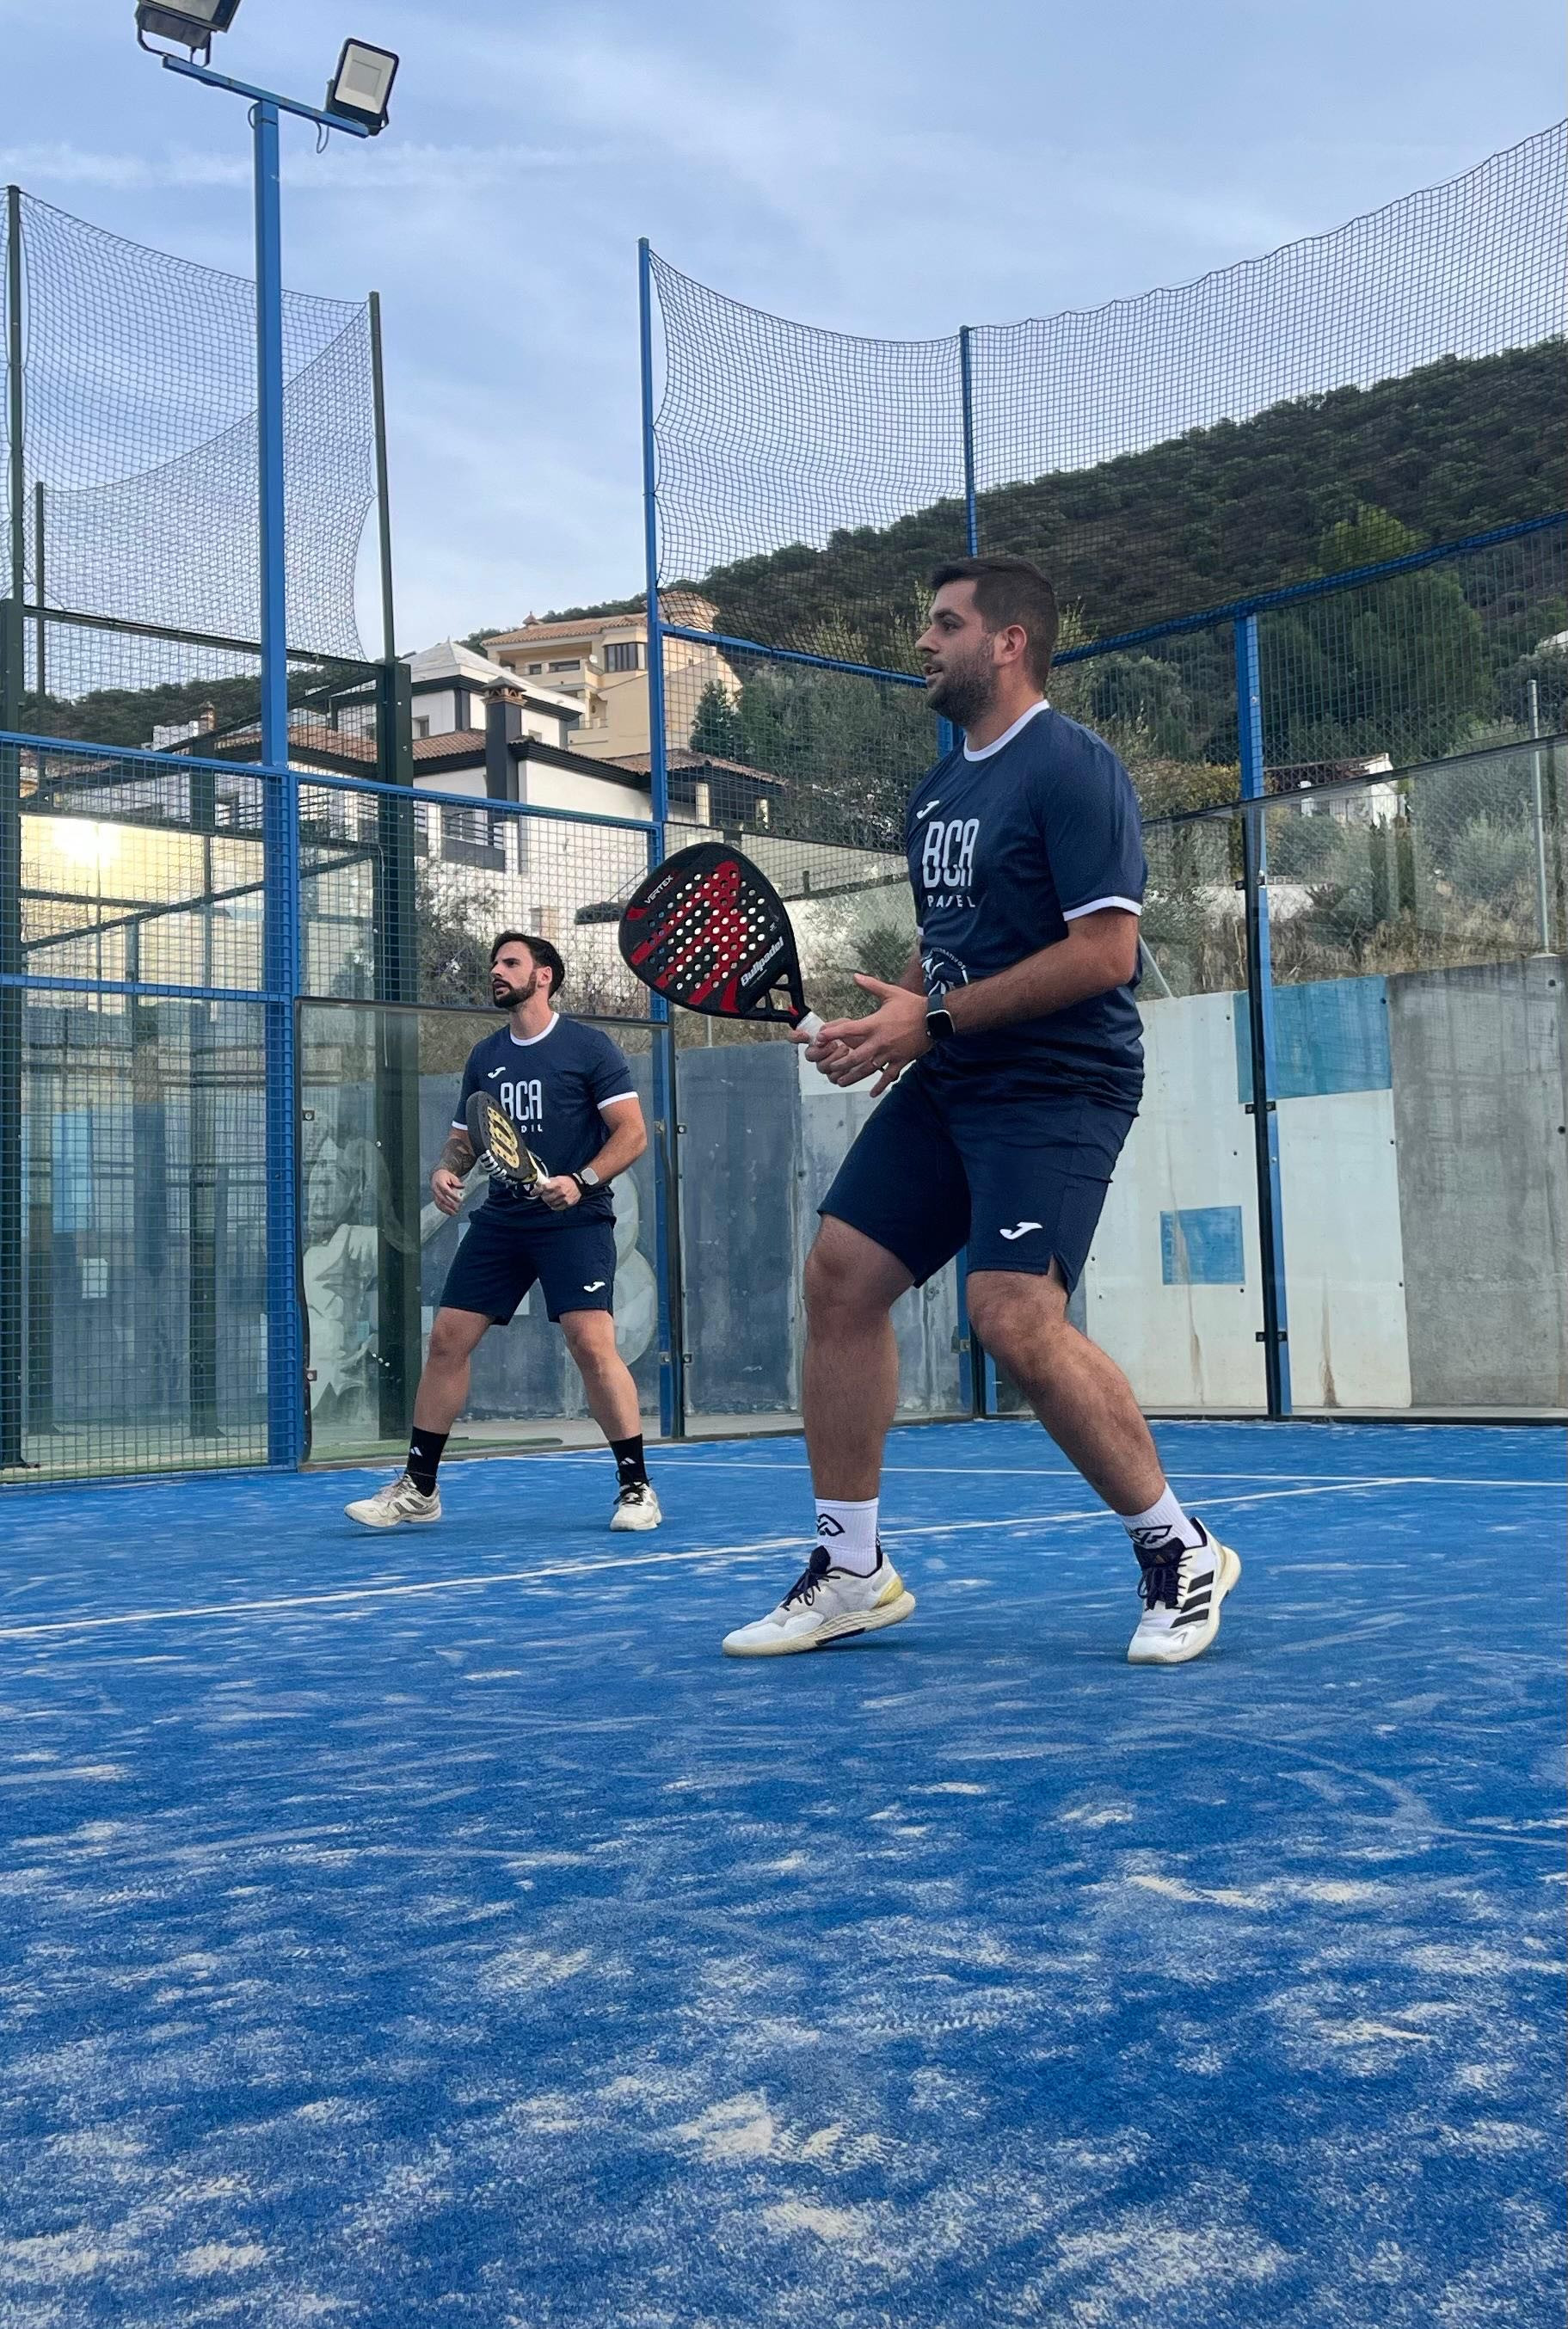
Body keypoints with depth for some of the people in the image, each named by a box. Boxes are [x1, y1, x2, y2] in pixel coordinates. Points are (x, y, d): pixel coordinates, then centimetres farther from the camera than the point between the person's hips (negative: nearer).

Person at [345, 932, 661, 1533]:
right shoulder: (484, 1058, 14)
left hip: (574, 1220, -5)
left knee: (592, 1345, -18)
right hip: (500, 1220, 6)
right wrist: (446, 1171, -4)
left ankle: (636, 1487, -5)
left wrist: (581, 1181, -21)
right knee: (447, 1340, 1)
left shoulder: (588, 1046, -3)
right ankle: (417, 1488, 13)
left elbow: (632, 1132, -6)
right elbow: (464, 1140, 19)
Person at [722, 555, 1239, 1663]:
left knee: (1016, 1315, -22)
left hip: (1057, 1085, -9)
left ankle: (1181, 1553, 0)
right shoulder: (938, 789, 16)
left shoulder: (1072, 768, -11)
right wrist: (885, 1028, 4)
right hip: (948, 1084, 9)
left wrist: (936, 1018, -18)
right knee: (841, 1275, 0)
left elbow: (1106, 951, -19)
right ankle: (852, 1571, 11)